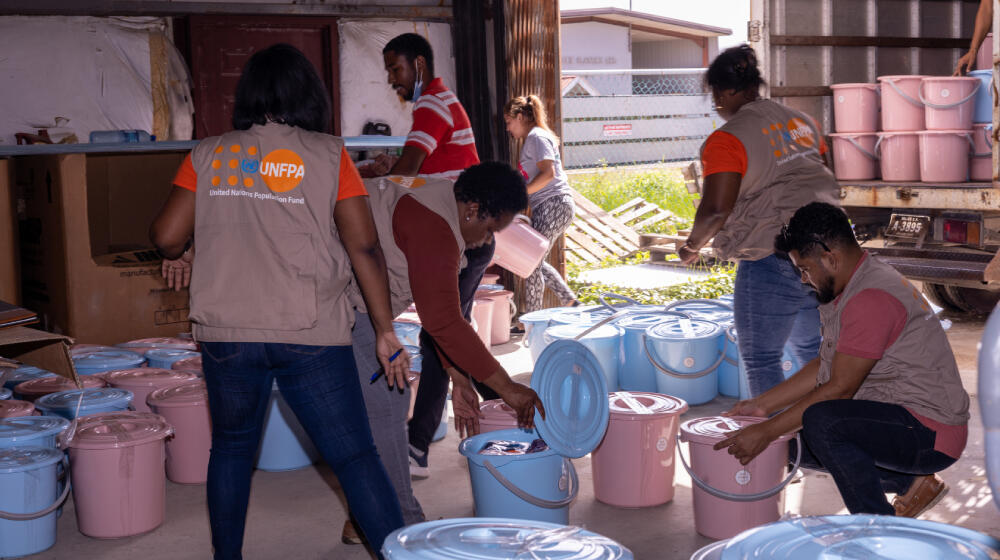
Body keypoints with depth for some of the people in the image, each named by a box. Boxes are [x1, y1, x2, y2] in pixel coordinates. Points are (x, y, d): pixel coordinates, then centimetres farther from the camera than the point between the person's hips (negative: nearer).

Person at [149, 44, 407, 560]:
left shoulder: (208, 156, 6)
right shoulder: (328, 155, 0)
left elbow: (167, 238, 4)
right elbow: (364, 247, -5)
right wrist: (386, 333, 0)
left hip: (227, 335, 2)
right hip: (311, 336, -2)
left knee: (232, 448, 20)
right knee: (354, 456, 3)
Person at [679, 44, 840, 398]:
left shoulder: (727, 140, -13)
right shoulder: (800, 121, 12)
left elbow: (716, 210, -18)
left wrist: (692, 245, 0)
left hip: (773, 259, -8)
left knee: (761, 358, 4)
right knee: (811, 349, 22)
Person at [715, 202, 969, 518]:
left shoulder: (873, 299, -22)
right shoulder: (849, 290, 11)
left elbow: (840, 389, -21)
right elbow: (823, 367, 17)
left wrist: (766, 432, -16)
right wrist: (761, 405, 13)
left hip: (932, 433, -11)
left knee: (820, 421, -32)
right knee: (793, 436, 13)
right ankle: (910, 481, 13)